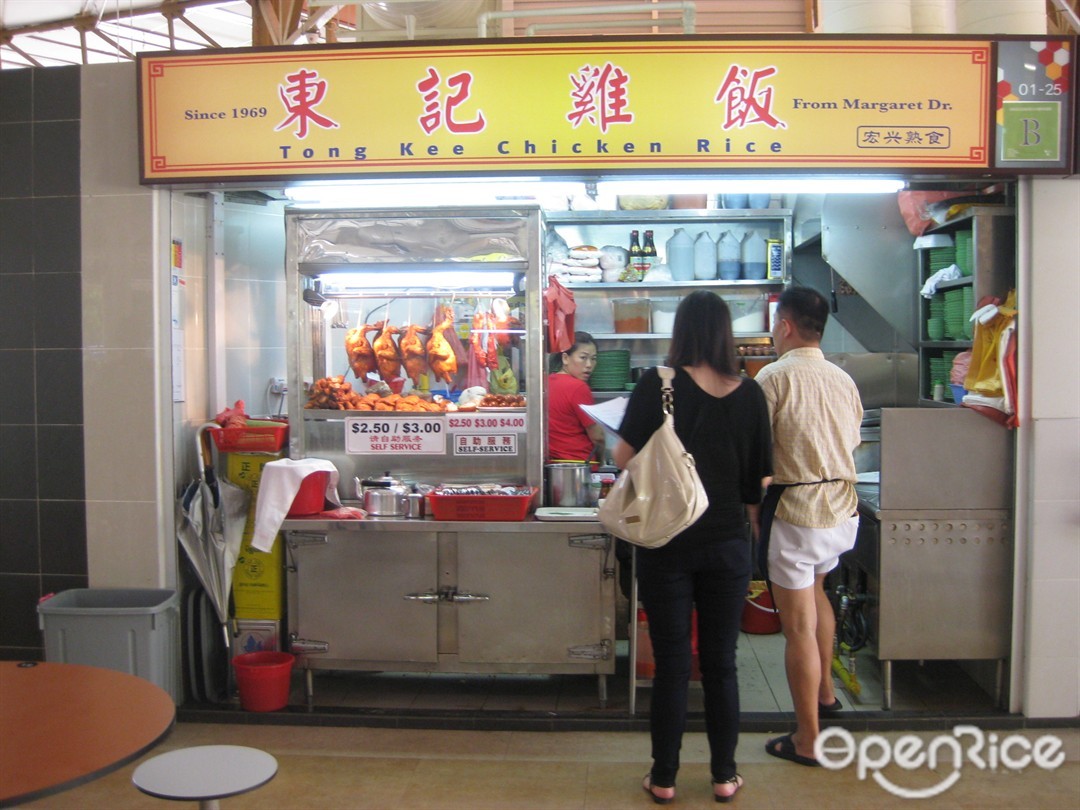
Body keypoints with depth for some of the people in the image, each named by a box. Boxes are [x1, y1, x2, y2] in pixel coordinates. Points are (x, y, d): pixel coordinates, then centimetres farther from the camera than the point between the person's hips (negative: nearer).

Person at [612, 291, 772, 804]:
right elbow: (759, 481, 3)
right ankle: (724, 776, 24)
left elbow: (624, 457, -8)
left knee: (671, 664, 8)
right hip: (728, 542, 2)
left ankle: (663, 779, 20)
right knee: (720, 662, 14)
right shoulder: (749, 394, -2)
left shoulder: (658, 384, -10)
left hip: (667, 542, -2)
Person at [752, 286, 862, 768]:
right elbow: (851, 443, 13)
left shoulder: (774, 377, -14)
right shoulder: (843, 380, 5)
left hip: (795, 512, -7)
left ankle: (806, 740, 11)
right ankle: (825, 692, 44)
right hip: (841, 508, 7)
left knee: (799, 625, 1)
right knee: (816, 590, 30)